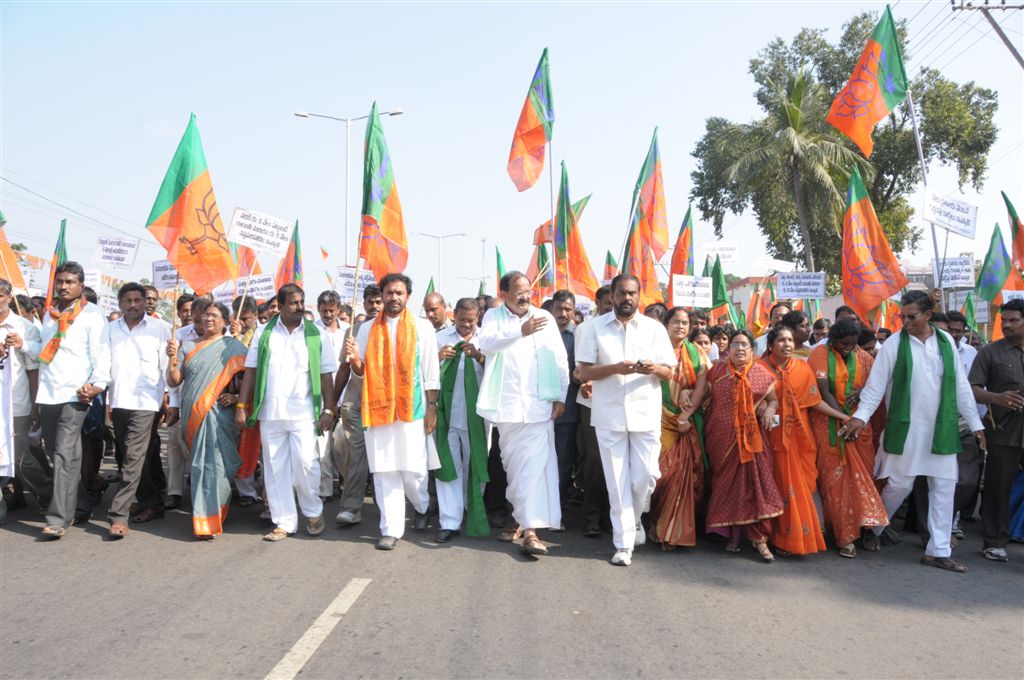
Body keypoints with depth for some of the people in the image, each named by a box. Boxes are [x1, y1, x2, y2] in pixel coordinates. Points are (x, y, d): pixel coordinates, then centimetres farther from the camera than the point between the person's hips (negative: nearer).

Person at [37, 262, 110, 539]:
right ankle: (70, 507, 23)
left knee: (64, 455, -12)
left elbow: (100, 351, -10)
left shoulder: (92, 313, -2)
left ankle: (58, 518, -13)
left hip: (74, 394, -7)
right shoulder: (49, 314, 19)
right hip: (47, 394, 7)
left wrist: (97, 383, -21)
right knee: (56, 454, 11)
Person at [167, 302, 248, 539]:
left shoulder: (233, 347, 4)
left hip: (219, 414, -3)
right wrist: (173, 359, -9)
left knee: (214, 464, -8)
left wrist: (236, 396, -14)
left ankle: (209, 520, -4)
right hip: (193, 414, 3)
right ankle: (206, 515, 19)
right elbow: (174, 381, 8)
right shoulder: (188, 347, 13)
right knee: (201, 464, 6)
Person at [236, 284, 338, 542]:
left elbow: (326, 375, 3)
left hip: (303, 413, -2)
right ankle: (284, 522, 16)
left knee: (305, 463, -10)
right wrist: (241, 406, 1)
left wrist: (327, 410, -4)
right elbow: (250, 371, 7)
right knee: (275, 468, 5)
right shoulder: (264, 334, 7)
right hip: (270, 413, 2)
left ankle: (313, 511, 14)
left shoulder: (316, 335, 4)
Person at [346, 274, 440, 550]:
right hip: (378, 409, 2)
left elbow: (431, 371, 3)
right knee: (384, 472, 1)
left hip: (412, 410, -2)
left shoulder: (422, 327, 4)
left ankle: (424, 508, 30)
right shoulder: (368, 329, 10)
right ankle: (391, 529, 8)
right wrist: (354, 359, -11)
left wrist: (432, 408, -2)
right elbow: (361, 370, 12)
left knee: (412, 470, 1)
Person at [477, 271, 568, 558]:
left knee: (535, 465, -11)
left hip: (538, 405, -1)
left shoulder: (544, 318, 7)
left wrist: (560, 396, -2)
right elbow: (486, 344, -14)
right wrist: (520, 331, -22)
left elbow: (559, 359, 5)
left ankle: (530, 529, -14)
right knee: (513, 465, 12)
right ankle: (522, 517, 29)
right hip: (506, 405, 1)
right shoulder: (494, 317, 6)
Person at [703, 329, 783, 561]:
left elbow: (773, 399, 8)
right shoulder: (718, 370, 7)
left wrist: (770, 409, -12)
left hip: (750, 439, -1)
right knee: (726, 483, 6)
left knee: (754, 480, -8)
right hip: (722, 438, 1)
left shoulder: (761, 373, 4)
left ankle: (759, 537, -2)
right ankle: (731, 534, 19)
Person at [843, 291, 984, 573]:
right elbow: (875, 386, -6)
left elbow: (960, 385, 9)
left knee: (944, 486, 5)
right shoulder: (893, 345, -6)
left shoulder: (946, 341, 4)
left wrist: (975, 423, 10)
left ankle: (938, 551, 15)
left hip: (942, 429, 4)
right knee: (900, 484, 2)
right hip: (905, 428, -4)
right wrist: (861, 416, -17)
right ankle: (873, 529, 27)